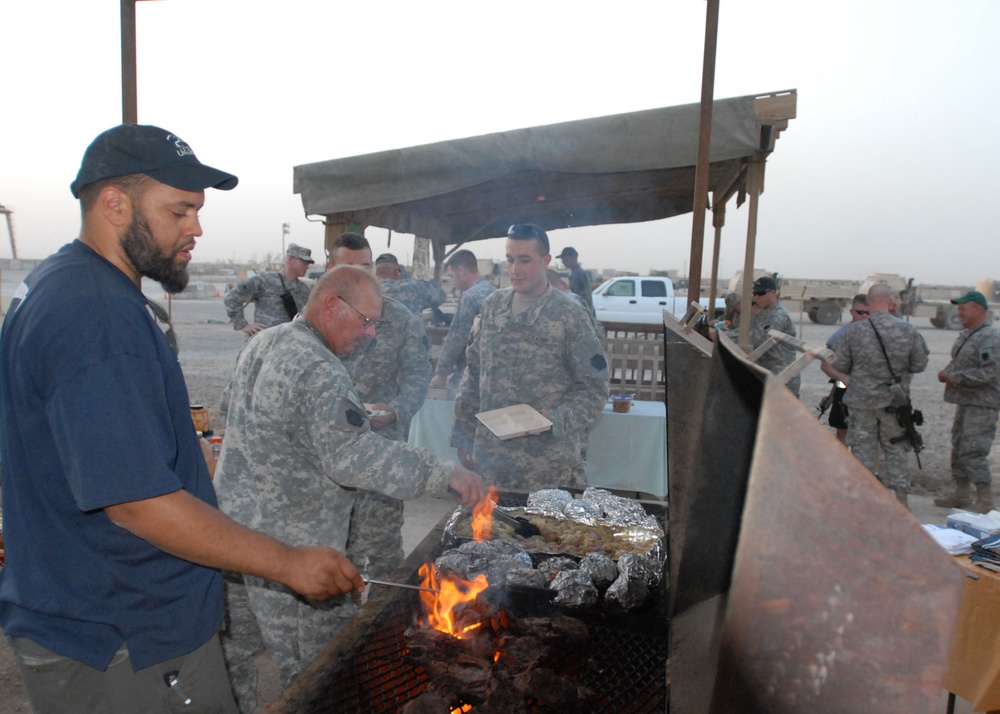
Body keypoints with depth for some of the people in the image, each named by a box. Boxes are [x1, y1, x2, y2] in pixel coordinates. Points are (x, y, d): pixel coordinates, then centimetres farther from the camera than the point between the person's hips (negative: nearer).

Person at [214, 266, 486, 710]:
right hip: (289, 548, -10)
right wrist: (445, 474, -33)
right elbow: (352, 456, -35)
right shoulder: (320, 372, -24)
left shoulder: (261, 344, 7)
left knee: (235, 649, 25)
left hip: (232, 523, 10)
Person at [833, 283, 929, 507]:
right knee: (896, 448, 13)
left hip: (862, 399, -1)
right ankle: (901, 495, 19)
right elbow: (919, 365, 0)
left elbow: (840, 366, -6)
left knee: (863, 447, 9)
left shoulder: (854, 330, -12)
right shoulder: (908, 330, -8)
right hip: (895, 401, 1)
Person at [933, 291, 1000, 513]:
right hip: (965, 401, 10)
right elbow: (957, 362, 26)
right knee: (958, 448, 14)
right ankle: (961, 495, 24)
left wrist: (956, 378, -20)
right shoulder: (965, 335, 16)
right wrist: (946, 372, 6)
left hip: (981, 404, -10)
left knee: (973, 451, -10)